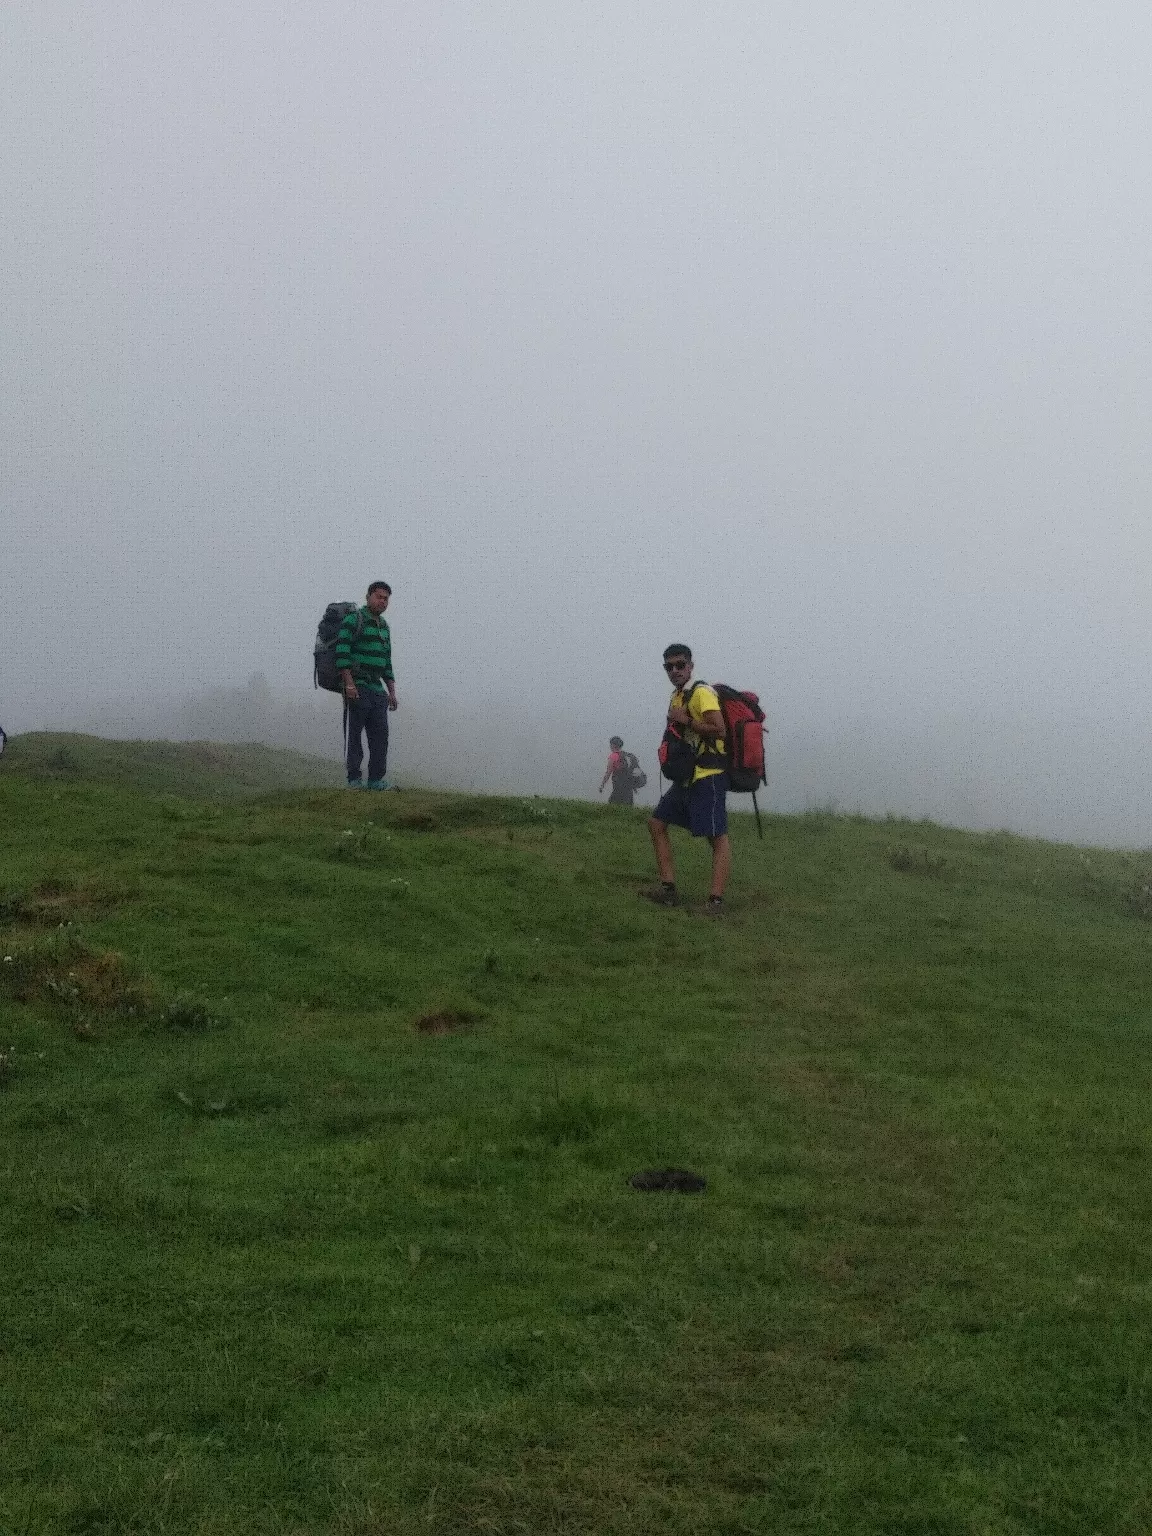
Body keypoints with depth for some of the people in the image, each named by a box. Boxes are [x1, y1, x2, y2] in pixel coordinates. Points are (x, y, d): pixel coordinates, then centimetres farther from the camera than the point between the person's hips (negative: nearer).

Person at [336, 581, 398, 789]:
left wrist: (392, 692, 16)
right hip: (356, 687, -7)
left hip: (377, 688, 7)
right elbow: (342, 652, -14)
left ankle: (376, 779, 3)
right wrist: (349, 683, -21)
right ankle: (354, 779, -3)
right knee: (355, 733, -5)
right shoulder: (354, 619, -5)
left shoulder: (384, 626, 19)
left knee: (380, 733, 1)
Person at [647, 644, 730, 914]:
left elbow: (718, 729, -22)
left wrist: (685, 720, -17)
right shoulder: (677, 697, 17)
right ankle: (668, 889, 10)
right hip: (687, 776, 10)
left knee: (718, 836, -11)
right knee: (657, 823, 10)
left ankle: (716, 900, -18)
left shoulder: (702, 693, -11)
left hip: (709, 776, -10)